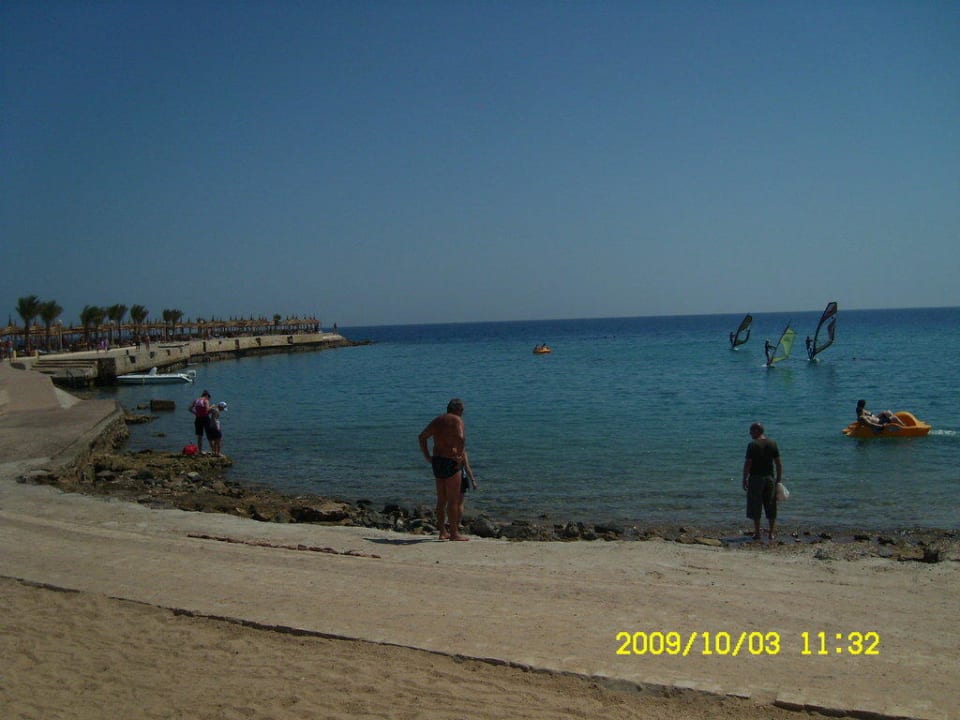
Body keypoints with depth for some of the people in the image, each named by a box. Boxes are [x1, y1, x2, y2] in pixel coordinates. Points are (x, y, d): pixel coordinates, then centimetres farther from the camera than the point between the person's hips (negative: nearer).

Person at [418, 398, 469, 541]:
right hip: (450, 462, -7)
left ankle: (443, 532, 19)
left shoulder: (437, 420, 14)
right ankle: (454, 533, 2)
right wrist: (460, 456, -18)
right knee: (453, 500, -1)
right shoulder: (456, 420, -9)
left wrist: (428, 457, 15)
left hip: (436, 461, 7)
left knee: (441, 499, 14)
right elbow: (461, 438, -28)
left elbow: (422, 437, 18)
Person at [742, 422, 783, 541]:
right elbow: (778, 463, 6)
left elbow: (747, 464, -12)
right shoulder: (773, 444, 5)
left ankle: (757, 533, 4)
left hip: (756, 478, -5)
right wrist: (779, 479, 12)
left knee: (755, 507, 3)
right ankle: (772, 534, 12)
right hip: (770, 478, 5)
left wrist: (745, 480, -5)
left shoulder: (753, 445, -10)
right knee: (771, 507, 11)